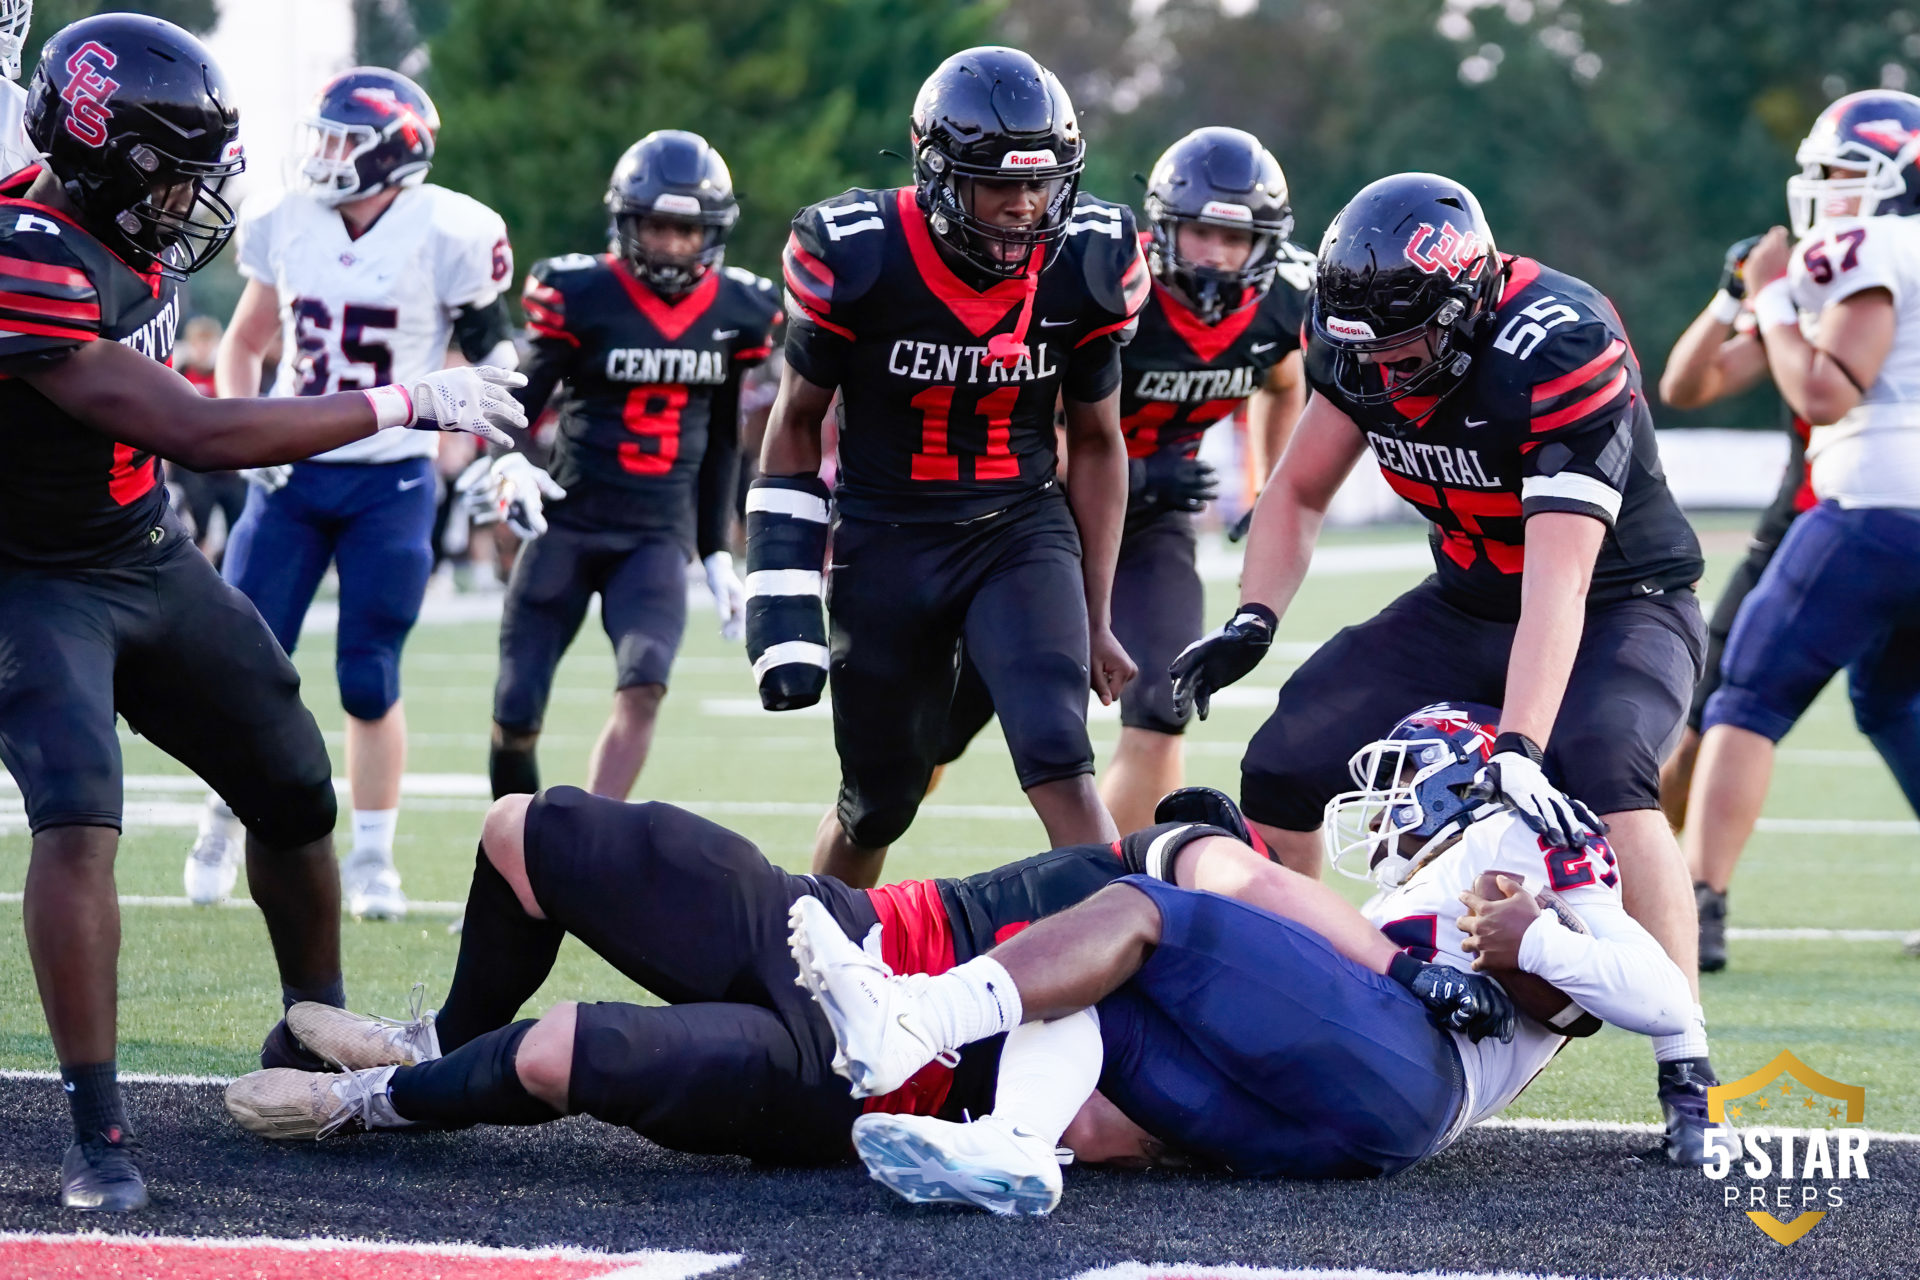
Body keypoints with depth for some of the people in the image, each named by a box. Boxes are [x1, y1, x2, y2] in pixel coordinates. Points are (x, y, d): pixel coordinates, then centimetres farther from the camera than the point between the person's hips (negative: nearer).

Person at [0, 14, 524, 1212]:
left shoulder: (113, 229, -7)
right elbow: (194, 432, -33)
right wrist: (407, 406, -27)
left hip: (152, 558, 9)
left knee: (294, 788, 13)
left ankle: (315, 1040, 34)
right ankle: (99, 1130, -18)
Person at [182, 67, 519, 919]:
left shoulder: (445, 237, -12)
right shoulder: (285, 225, 1)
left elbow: (491, 359, -1)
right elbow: (244, 342, 15)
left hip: (390, 486, -3)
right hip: (291, 474, 3)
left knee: (370, 681, -2)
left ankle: (371, 859, 12)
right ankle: (221, 830, 22)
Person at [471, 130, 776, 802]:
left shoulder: (737, 311, 5)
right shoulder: (581, 295, -7)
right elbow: (524, 399, -7)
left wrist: (717, 553, 18)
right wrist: (510, 464, -29)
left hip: (659, 536, 2)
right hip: (568, 524, -2)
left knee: (642, 691, -22)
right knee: (517, 714, -1)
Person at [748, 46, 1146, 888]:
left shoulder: (1086, 266, -9)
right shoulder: (856, 258, -16)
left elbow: (1095, 443, 5)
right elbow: (797, 423, -2)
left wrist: (1096, 618, 8)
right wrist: (782, 604, -5)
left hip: (1021, 534, 1)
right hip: (885, 543, -1)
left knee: (1058, 762, -21)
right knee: (879, 802, 11)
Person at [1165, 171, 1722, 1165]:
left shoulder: (1560, 351, -33)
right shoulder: (1360, 331, -13)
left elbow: (1558, 581, -39)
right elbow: (1301, 492, 4)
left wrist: (1518, 750, -48)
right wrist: (1253, 620, -14)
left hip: (1619, 605, -6)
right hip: (1467, 605, 6)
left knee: (1602, 778, -35)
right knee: (1281, 770, -8)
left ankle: (1686, 1072, -27)